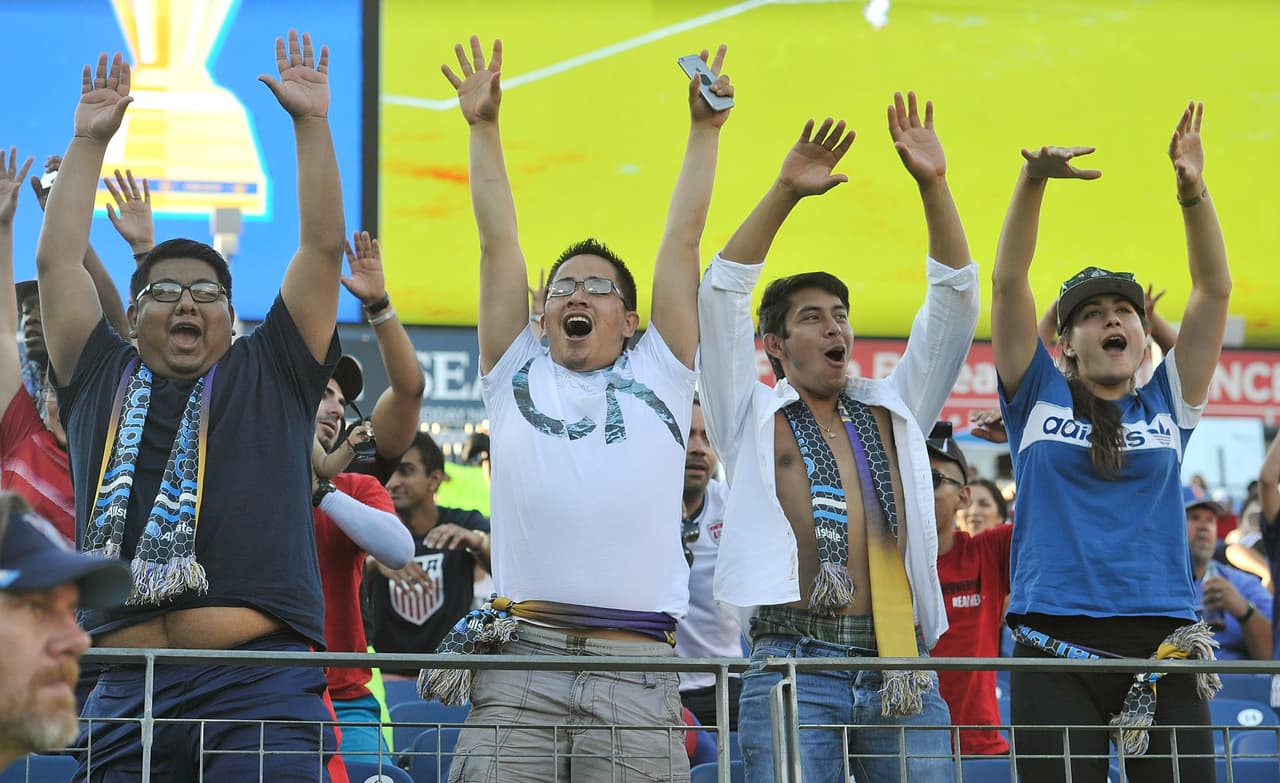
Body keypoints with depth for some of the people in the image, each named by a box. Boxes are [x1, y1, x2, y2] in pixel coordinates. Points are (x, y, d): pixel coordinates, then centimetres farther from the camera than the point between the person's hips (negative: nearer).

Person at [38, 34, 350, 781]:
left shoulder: (268, 377, 18)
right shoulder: (101, 383, 23)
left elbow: (323, 246, 14)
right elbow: (58, 260, 22)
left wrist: (311, 122, 13)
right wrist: (90, 140, 24)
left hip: (260, 684, -2)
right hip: (124, 691, 2)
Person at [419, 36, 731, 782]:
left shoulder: (657, 379, 20)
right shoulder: (517, 377, 22)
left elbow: (683, 240, 18)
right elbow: (499, 241, 20)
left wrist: (706, 128, 17)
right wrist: (485, 127, 18)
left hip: (635, 666, 0)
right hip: (517, 657, 0)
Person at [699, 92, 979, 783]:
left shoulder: (892, 412, 24)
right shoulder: (753, 416, 15)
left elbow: (953, 302, 19)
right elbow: (721, 294, 5)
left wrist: (933, 185, 10)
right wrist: (784, 193, 0)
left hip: (901, 671, 3)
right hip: (795, 664, -3)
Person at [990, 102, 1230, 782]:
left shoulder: (1165, 407, 16)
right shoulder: (1040, 400, 12)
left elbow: (1214, 291, 10)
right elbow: (1008, 284, 3)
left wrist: (1193, 193, -2)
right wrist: (1032, 183, -9)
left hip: (1162, 645, 2)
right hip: (1057, 650, -2)